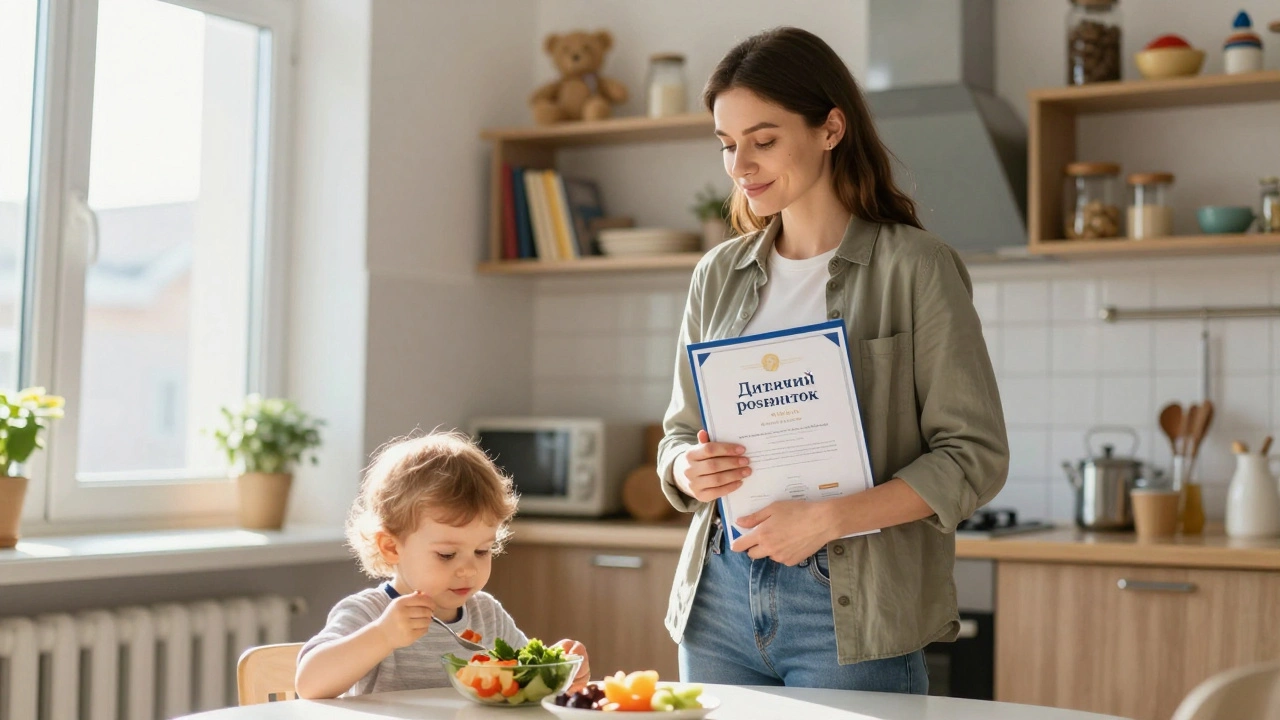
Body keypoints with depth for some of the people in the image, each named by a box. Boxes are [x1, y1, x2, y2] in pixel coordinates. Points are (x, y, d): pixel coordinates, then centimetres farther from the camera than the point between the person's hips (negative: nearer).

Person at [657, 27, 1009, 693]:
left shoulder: (913, 267, -5)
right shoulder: (719, 275, 10)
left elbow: (975, 456, -9)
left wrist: (827, 519, -19)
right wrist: (688, 470, -7)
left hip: (849, 611, -4)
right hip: (719, 596, 5)